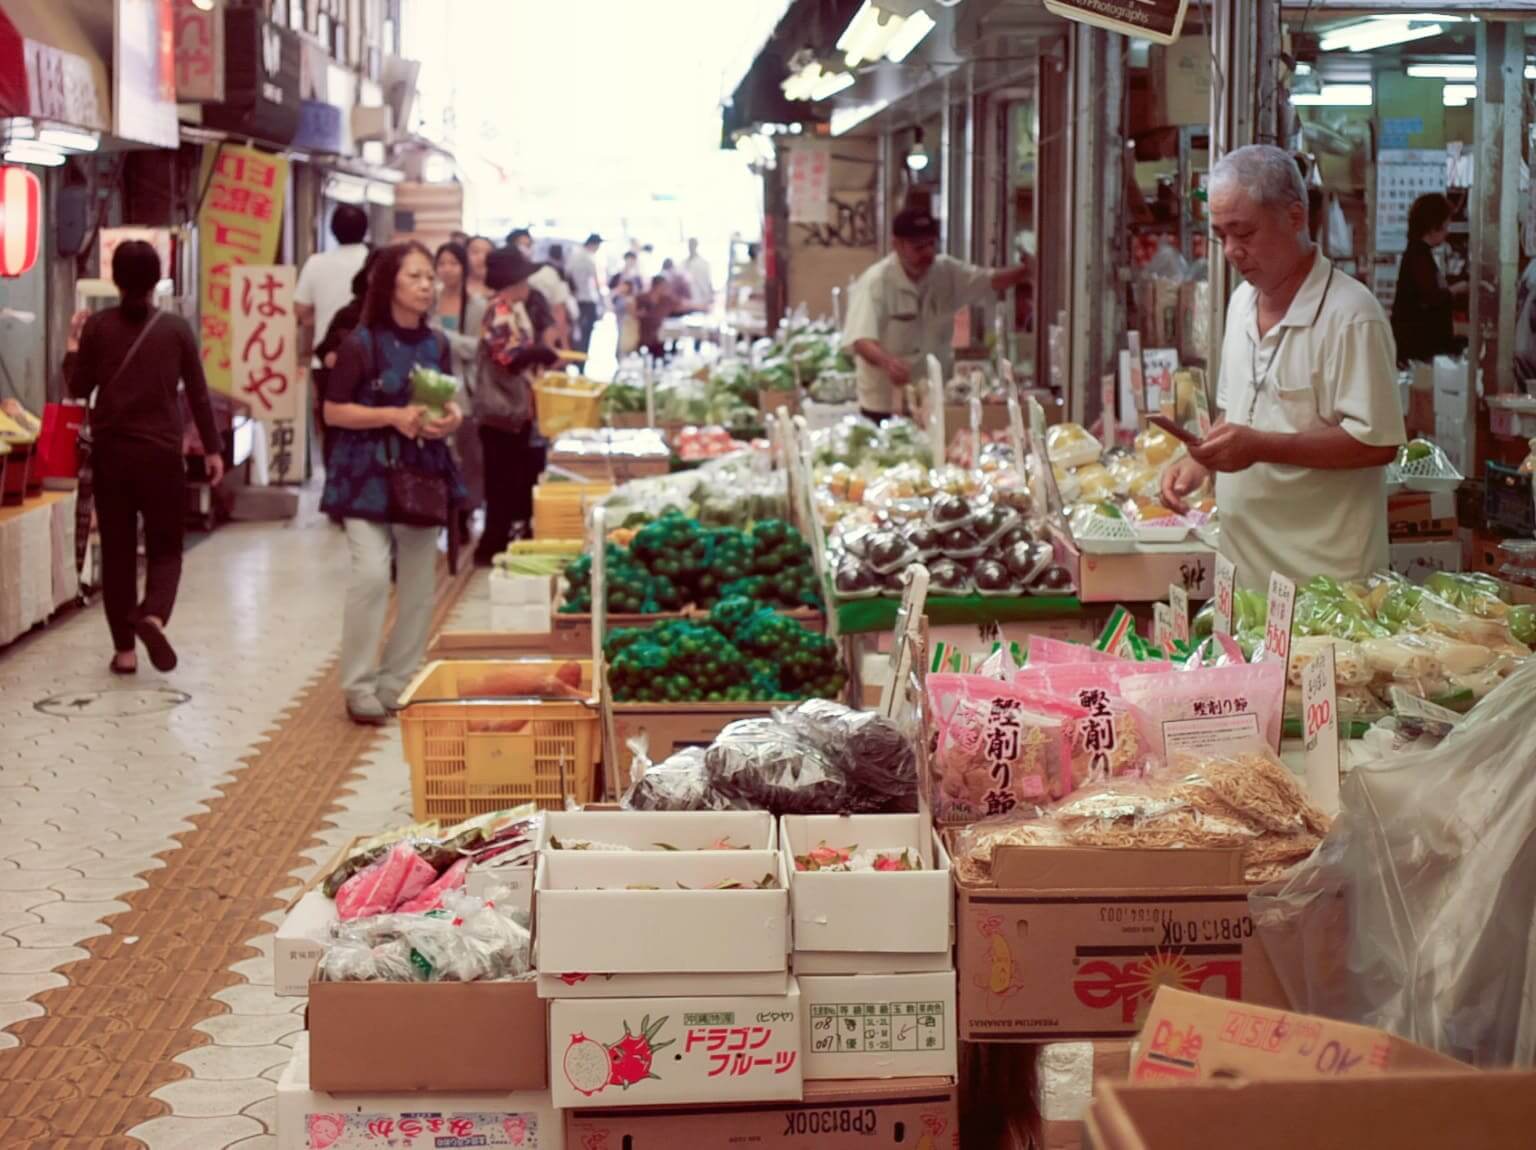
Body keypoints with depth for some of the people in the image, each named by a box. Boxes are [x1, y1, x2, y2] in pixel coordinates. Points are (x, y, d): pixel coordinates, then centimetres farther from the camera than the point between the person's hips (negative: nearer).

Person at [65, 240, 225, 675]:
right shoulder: (176, 328, -2)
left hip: (110, 452, 1)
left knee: (117, 551, 9)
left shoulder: (98, 326, -3)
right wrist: (212, 448, 8)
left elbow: (78, 388, 4)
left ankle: (125, 649, 8)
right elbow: (198, 392, 1)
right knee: (165, 549, 9)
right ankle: (153, 616, -20)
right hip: (161, 453, -1)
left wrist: (76, 348, 20)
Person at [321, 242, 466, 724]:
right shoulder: (363, 343, -7)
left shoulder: (436, 345, 8)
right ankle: (360, 685, -5)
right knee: (370, 573, -16)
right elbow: (333, 411, -8)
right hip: (369, 473, -5)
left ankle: (398, 681, 18)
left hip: (424, 473, 6)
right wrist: (393, 416, -18)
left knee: (420, 584, 6)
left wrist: (452, 418, -4)